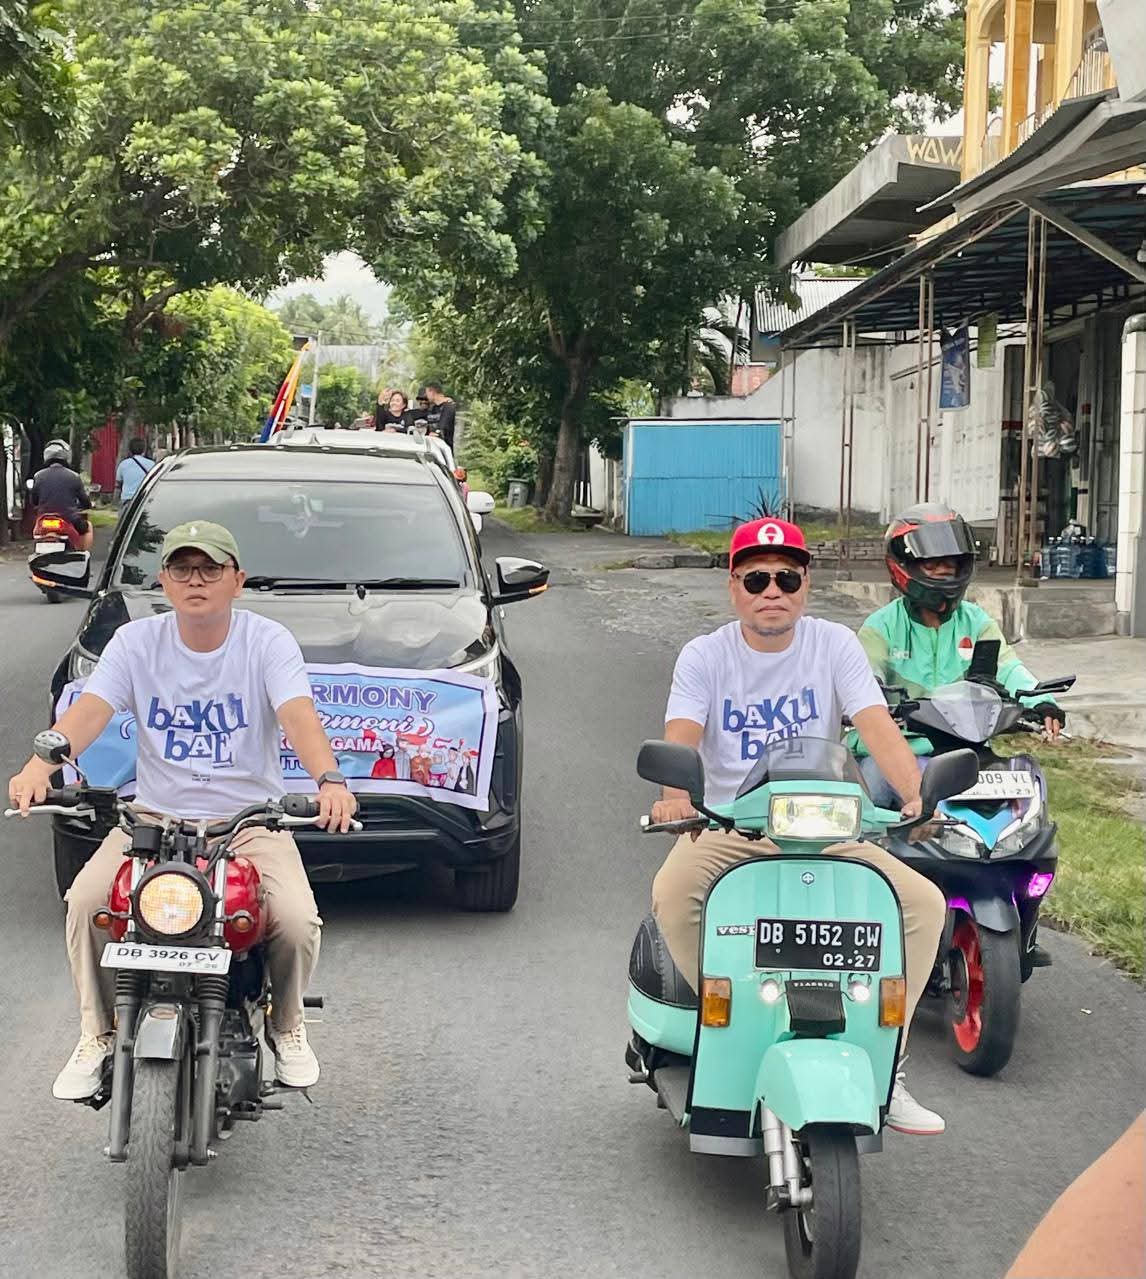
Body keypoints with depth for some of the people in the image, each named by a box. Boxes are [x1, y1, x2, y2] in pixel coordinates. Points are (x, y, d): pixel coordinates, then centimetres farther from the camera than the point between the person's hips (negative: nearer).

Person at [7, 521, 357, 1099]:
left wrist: (328, 780, -43)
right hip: (154, 816, 2)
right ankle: (98, 1035, 0)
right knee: (86, 900, -23)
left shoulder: (267, 641, -6)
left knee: (297, 920, -24)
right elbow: (88, 711, -14)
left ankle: (286, 1025, 9)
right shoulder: (136, 641, 0)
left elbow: (298, 716, -22)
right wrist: (39, 767, -36)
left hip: (251, 819, -1)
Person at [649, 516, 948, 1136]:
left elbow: (877, 725, -12)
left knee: (924, 902, -18)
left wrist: (915, 794, -31)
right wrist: (674, 795, -40)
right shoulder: (704, 656, 0)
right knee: (671, 893, -34)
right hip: (724, 827, -2)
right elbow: (680, 736, -16)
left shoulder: (834, 645, 2)